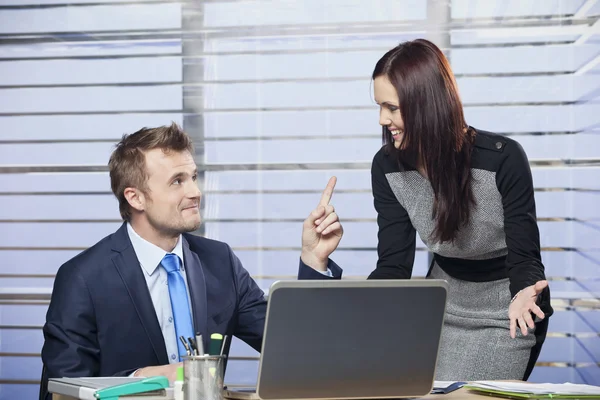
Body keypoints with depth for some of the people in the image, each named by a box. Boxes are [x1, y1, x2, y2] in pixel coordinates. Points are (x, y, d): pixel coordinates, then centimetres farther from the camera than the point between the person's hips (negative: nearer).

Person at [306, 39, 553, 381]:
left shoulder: (503, 160, -25)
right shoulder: (388, 167, -13)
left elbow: (525, 258, -21)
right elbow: (394, 265, -10)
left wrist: (523, 296, -45)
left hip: (503, 314, -4)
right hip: (442, 304, 4)